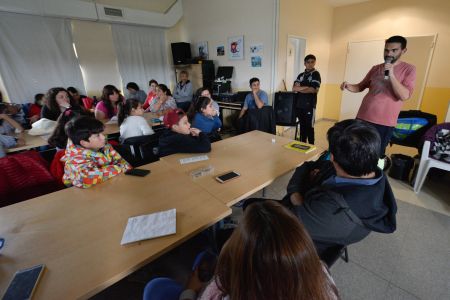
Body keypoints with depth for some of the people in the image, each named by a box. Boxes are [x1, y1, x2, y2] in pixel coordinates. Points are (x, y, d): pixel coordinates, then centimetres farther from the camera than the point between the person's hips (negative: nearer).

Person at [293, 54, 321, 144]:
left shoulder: (316, 74, -1)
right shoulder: (301, 75, 15)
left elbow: (314, 90, -13)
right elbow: (294, 88, 3)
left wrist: (300, 89, -5)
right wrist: (306, 87, -11)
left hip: (310, 106, -5)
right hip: (299, 105, 5)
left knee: (309, 127, -1)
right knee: (302, 126, 13)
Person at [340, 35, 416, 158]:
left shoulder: (409, 69, -2)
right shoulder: (376, 68, 10)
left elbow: (404, 96, -13)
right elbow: (361, 86, 15)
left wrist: (391, 75, -20)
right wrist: (349, 86, -7)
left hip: (384, 123, -3)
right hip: (363, 118, 4)